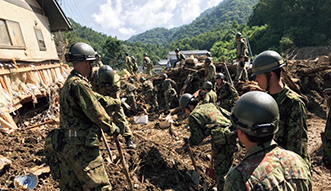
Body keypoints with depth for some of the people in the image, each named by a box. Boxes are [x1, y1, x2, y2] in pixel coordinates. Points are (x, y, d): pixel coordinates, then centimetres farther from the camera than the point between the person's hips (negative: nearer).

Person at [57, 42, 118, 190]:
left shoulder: (69, 82, 12)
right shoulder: (79, 85, -20)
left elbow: (95, 99, 20)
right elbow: (96, 113, -17)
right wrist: (112, 128, -1)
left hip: (67, 145, 10)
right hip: (81, 147, -10)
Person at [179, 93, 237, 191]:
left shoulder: (193, 116, -5)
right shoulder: (210, 105, 15)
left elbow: (196, 139, -9)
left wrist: (188, 142, 12)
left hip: (221, 143, -8)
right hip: (232, 138, 8)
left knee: (220, 169, 10)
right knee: (228, 165, 27)